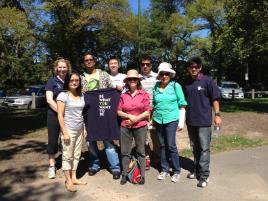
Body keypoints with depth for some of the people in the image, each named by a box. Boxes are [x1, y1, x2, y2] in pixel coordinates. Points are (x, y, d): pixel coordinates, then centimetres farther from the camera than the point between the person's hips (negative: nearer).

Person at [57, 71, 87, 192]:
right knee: (67, 156, 4)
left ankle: (74, 178, 25)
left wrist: (84, 128, 11)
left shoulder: (81, 95, 7)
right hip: (69, 130, -5)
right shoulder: (63, 95, -9)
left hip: (79, 130, 6)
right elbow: (60, 116, -12)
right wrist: (65, 132, -15)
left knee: (76, 155, 12)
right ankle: (68, 181, 16)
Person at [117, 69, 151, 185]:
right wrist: (129, 116, -10)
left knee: (141, 151, 7)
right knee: (125, 152, 7)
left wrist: (136, 119, -12)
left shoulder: (144, 94, -1)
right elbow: (119, 111, 5)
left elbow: (147, 112, -4)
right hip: (125, 127, 2)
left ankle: (142, 175, 18)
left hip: (140, 127, -2)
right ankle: (124, 175, 20)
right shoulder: (123, 96, 5)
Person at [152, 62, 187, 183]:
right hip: (158, 120, 4)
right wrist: (152, 119, 15)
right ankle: (164, 169, 23)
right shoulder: (155, 87, 6)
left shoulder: (176, 86, -3)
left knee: (171, 146, -5)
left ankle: (176, 171, 12)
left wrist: (181, 121, -6)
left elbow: (182, 105, -2)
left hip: (171, 120, -4)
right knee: (162, 146, 10)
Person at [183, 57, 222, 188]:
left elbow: (215, 99, -5)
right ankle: (197, 170, 30)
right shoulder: (186, 83, 7)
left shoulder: (207, 81, -5)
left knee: (204, 148, -1)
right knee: (195, 147, 15)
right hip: (190, 120, 5)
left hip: (204, 120, -5)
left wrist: (217, 115, -10)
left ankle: (204, 175, 7)